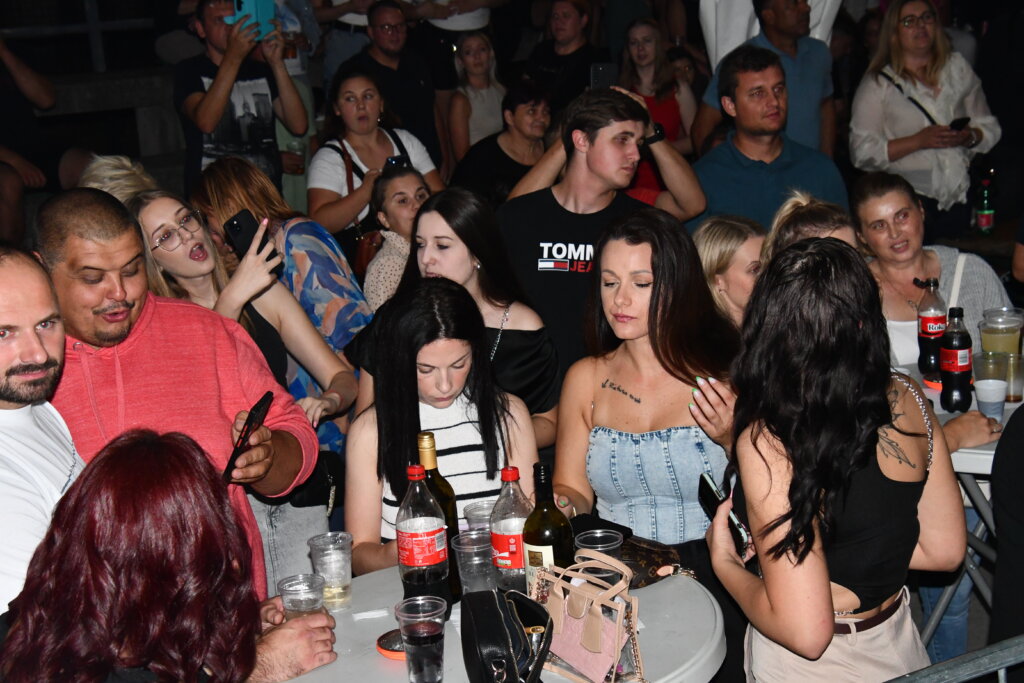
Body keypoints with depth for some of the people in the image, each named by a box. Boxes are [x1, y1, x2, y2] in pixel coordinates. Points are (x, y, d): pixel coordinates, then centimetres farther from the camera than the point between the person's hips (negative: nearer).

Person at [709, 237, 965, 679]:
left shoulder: (766, 443, -27)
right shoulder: (908, 401, -10)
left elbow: (805, 633, -26)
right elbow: (944, 550, 1)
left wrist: (724, 564, -12)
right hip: (898, 648, 6)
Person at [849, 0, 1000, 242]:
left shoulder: (957, 68, 15)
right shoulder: (877, 83, 2)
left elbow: (990, 128, 17)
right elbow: (862, 152, -8)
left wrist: (970, 136, -6)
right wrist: (919, 141, -16)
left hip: (958, 198, 4)